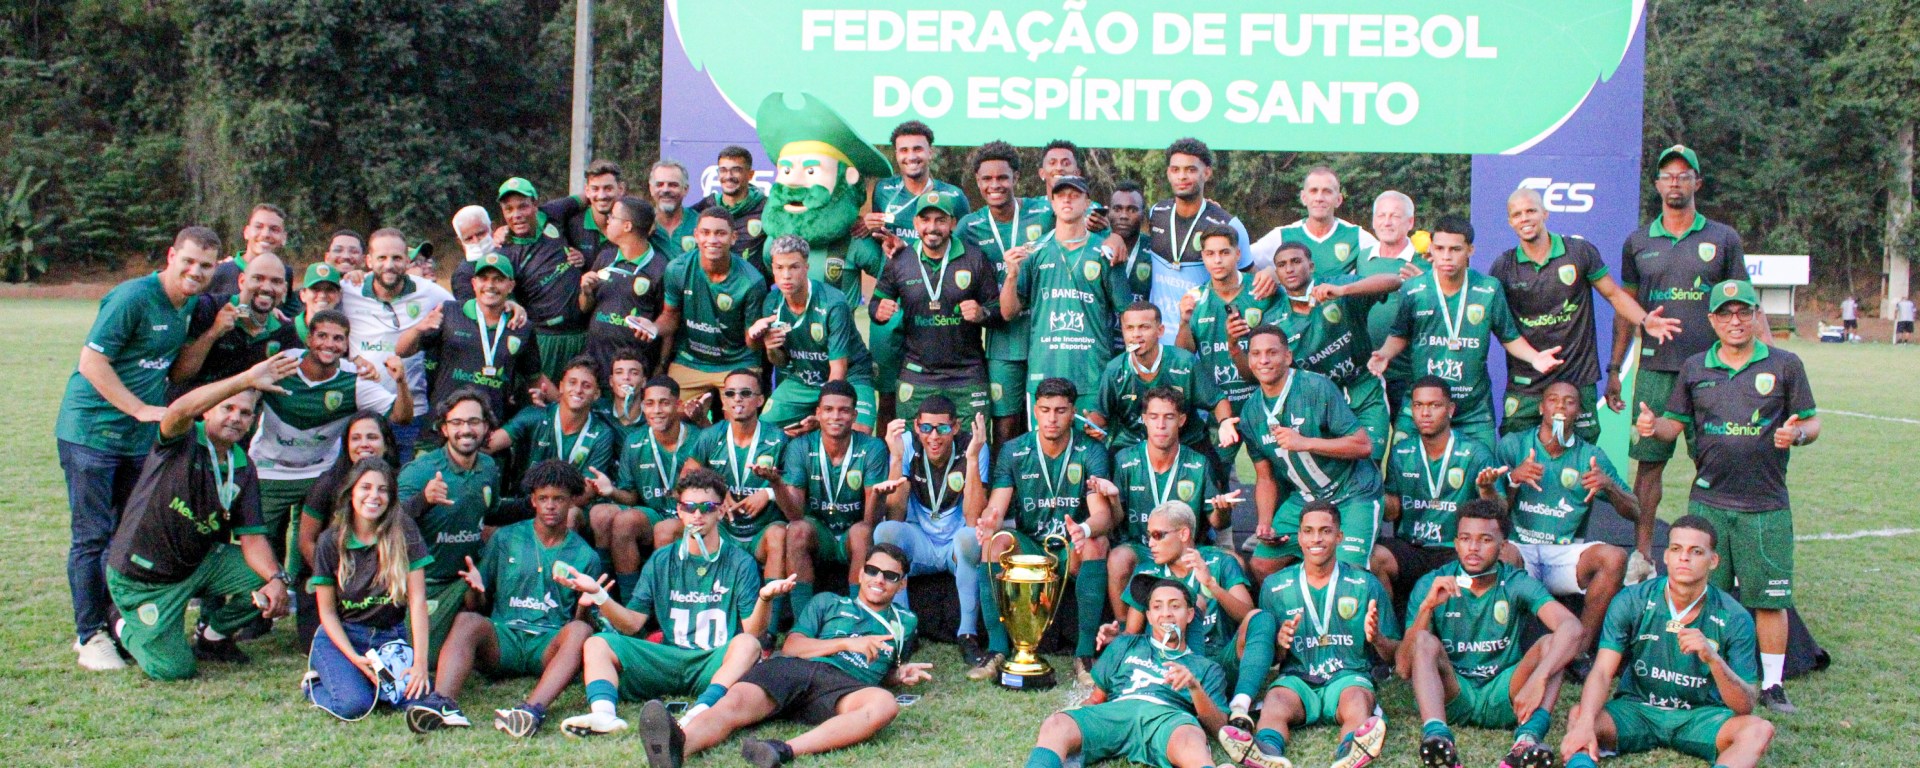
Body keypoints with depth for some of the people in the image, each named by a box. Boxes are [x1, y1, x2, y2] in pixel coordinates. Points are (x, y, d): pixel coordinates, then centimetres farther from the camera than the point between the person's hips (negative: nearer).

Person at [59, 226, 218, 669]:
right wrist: (141, 409, -20)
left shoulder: (190, 304, 6)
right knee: (92, 537, -1)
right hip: (91, 431, -7)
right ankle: (90, 635, 7)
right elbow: (92, 361, -19)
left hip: (141, 438, 8)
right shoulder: (133, 297, -17)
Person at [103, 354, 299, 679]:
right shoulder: (183, 441, -18)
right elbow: (182, 409, -43)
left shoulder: (243, 469, -2)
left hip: (199, 564, 5)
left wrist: (276, 578, -26)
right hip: (143, 578, -5)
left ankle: (213, 636, 13)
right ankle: (122, 625, 21)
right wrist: (247, 379, -54)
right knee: (174, 668, -10)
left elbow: (251, 537, -6)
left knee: (267, 586, -16)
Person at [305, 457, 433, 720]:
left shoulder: (403, 532, -9)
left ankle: (375, 680, 7)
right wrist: (355, 658, -16)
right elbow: (327, 612, -2)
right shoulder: (331, 542, -6)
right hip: (341, 636, -1)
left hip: (392, 637, 1)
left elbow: (418, 601, -11)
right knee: (354, 704, -27)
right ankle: (316, 682, 8)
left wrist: (420, 662, -19)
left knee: (418, 695, -25)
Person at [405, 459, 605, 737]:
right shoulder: (505, 539, 16)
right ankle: (442, 703, -52)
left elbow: (583, 621, 12)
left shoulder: (586, 556, 14)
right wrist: (475, 590, -8)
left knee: (581, 631, -34)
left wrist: (585, 606, -12)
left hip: (551, 645, -1)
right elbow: (478, 608, 17)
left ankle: (533, 708, -57)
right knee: (466, 620, -30)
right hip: (502, 639, 1)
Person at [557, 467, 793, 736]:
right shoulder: (661, 561, 15)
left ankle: (701, 712, -55)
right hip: (668, 659, 3)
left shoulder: (740, 563, 5)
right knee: (597, 643, -13)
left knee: (747, 644, -34)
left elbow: (752, 630, -4)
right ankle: (603, 712, -39)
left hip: (717, 664, -3)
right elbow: (632, 623, 10)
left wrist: (765, 598, -24)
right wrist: (598, 595, -5)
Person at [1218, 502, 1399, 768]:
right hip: (1297, 678, 1)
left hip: (1349, 676, -1)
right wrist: (1280, 645, -10)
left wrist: (1377, 639, -13)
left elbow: (1394, 654, 11)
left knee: (1356, 700, -36)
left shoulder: (1366, 585, 9)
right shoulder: (1274, 586, 11)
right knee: (1275, 702, -33)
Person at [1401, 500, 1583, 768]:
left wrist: (1538, 679, -38)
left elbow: (1573, 628, -22)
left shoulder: (1517, 584, -3)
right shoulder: (1431, 585, -3)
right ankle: (1437, 734, -51)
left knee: (1552, 643, -21)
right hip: (1450, 695, -1)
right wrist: (1427, 606, -24)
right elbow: (1404, 668, -11)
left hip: (1502, 698, 1)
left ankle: (1529, 737, -44)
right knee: (1425, 641, -27)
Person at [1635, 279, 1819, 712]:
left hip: (1766, 505, -2)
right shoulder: (1695, 368, 9)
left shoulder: (1785, 365, 3)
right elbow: (1676, 424, 11)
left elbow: (1811, 421, 7)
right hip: (1708, 501, 2)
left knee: (1769, 598, 1)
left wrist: (1797, 434, -16)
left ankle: (1772, 684, 11)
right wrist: (1653, 427, -11)